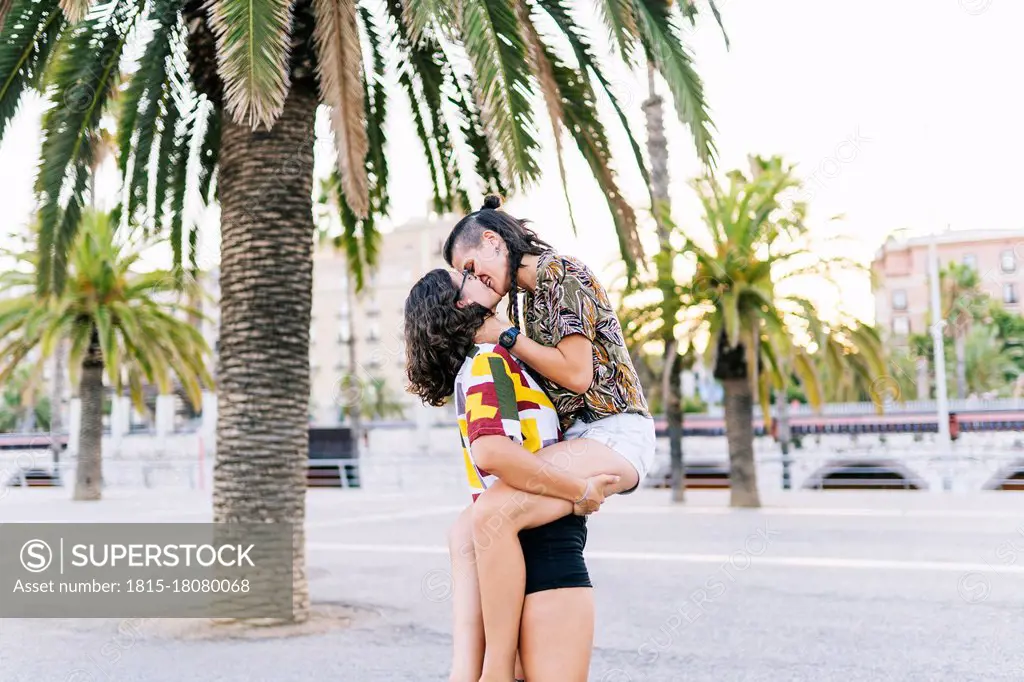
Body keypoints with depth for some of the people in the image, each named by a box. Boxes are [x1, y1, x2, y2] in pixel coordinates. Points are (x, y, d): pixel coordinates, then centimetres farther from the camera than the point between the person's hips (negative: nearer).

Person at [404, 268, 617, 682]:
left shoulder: (480, 361, 16)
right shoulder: (488, 361, -12)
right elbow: (493, 451, -30)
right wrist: (580, 491, -22)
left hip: (535, 548, 10)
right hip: (543, 553, -10)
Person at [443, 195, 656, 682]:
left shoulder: (559, 272, -8)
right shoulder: (531, 291, 19)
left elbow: (577, 373, -16)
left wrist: (505, 335, -8)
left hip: (612, 434, -11)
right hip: (578, 436, 11)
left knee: (491, 515, -31)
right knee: (465, 530, 14)